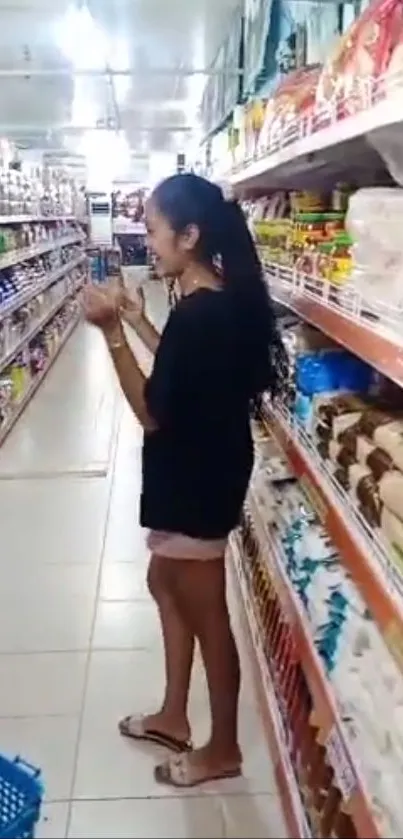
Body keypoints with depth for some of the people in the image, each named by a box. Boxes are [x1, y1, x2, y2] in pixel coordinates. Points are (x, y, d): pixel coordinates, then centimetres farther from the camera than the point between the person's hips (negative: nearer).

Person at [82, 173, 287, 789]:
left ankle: (222, 750, 30)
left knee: (206, 616, 7)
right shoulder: (221, 300, 4)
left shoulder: (199, 313, -26)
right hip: (198, 474, 10)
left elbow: (154, 413, -22)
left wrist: (113, 333, -21)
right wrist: (140, 323, 12)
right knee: (166, 585, 24)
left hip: (196, 483, -10)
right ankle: (174, 716, 42)